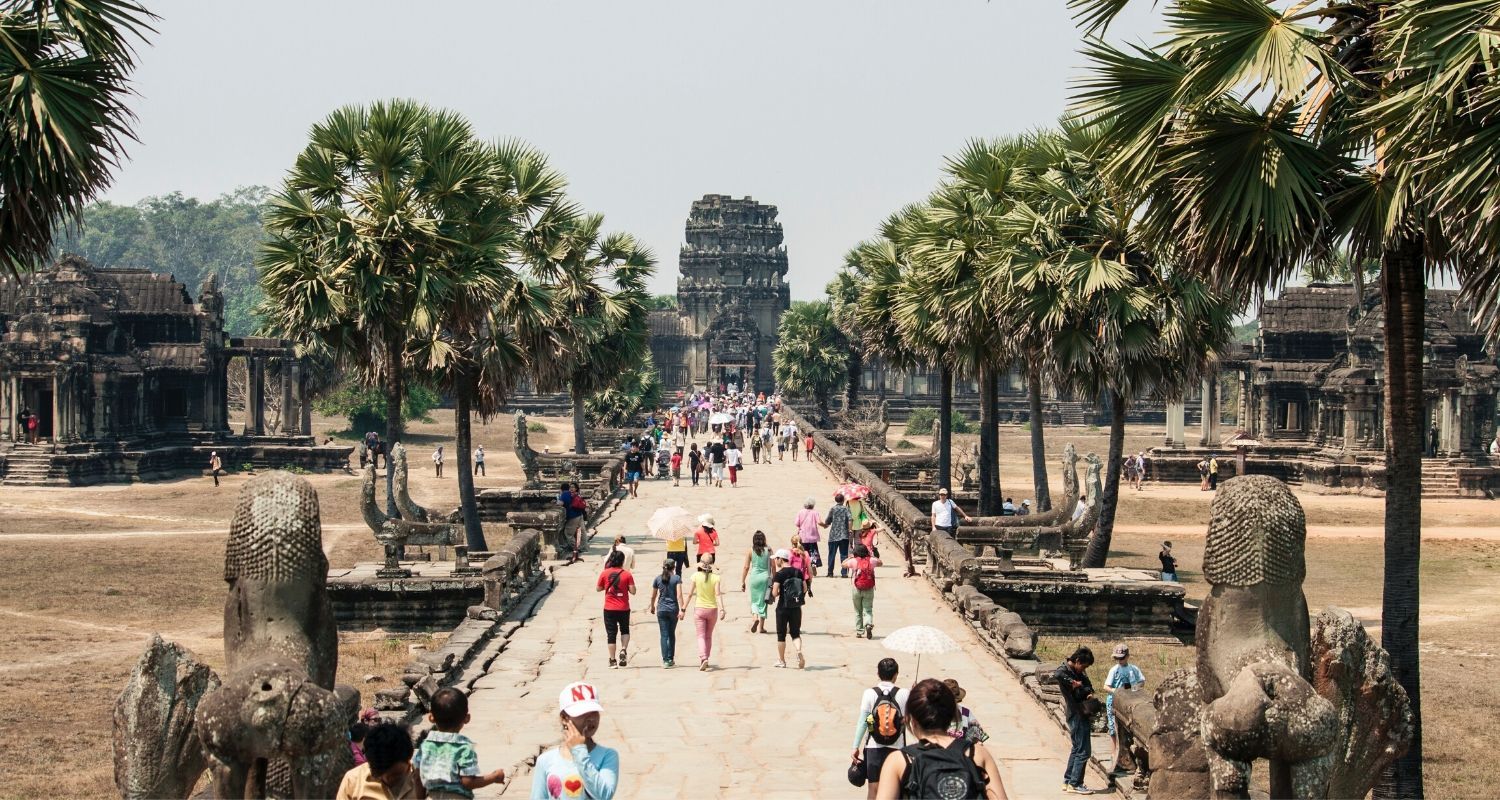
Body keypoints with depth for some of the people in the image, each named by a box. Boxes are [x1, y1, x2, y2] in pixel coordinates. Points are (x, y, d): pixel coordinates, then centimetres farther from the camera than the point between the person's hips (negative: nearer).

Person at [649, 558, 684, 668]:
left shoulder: (657, 579, 2)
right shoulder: (676, 578, -5)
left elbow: (653, 596, 8)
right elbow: (679, 595, -13)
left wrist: (652, 607, 24)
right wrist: (681, 609, -14)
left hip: (661, 610, 1)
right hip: (673, 609, -1)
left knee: (664, 635, 1)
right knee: (672, 634, 15)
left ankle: (665, 660, -8)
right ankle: (671, 659, 19)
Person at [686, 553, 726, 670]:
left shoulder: (696, 576, -7)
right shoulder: (716, 577, -7)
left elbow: (690, 594, -5)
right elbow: (718, 594, -16)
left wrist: (683, 609, 2)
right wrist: (722, 609, -20)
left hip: (699, 609, -1)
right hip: (712, 609, 1)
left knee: (701, 636, 0)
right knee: (709, 636, 18)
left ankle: (703, 658, -21)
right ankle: (705, 658, 26)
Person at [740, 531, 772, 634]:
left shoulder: (750, 551, -2)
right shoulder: (768, 550, -1)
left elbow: (746, 567, -2)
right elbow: (773, 566, 2)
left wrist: (742, 582, 5)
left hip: (754, 577, 0)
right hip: (765, 577, 0)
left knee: (754, 601, 14)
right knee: (763, 601, 8)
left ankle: (755, 617, -14)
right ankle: (761, 627, 10)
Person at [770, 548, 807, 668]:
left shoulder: (779, 574, -13)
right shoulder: (798, 572, 3)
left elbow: (775, 593, -17)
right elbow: (805, 589, 5)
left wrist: (776, 592, 5)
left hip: (783, 607, -4)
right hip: (796, 608, 4)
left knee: (781, 635, 10)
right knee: (795, 633, 10)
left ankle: (781, 660, 18)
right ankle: (799, 651, -17)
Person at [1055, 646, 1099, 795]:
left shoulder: (1079, 672, 10)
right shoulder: (1064, 671, -18)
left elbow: (1088, 684, 18)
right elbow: (1057, 675, -41)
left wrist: (1089, 692, -4)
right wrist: (1073, 682, -31)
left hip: (1081, 714, 10)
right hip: (1076, 715, -10)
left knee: (1076, 749, 18)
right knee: (1082, 751, -5)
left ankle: (1067, 781, 25)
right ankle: (1075, 784, 1)